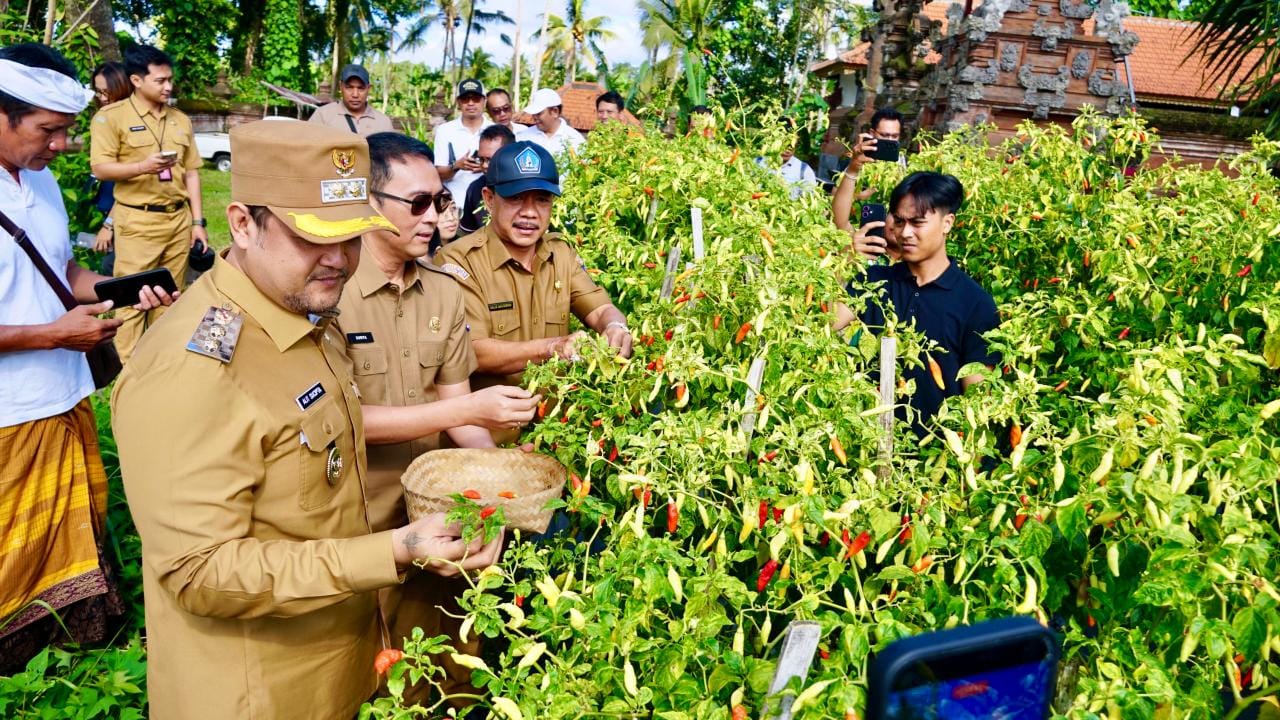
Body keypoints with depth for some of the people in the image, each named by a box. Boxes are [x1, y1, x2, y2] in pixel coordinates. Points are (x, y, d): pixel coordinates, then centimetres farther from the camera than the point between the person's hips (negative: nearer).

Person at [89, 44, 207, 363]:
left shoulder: (181, 119, 13)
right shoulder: (111, 116, -3)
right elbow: (100, 167, -10)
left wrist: (197, 221, 9)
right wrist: (143, 166, -27)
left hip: (179, 219, 5)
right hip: (137, 221, -5)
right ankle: (129, 368, 7)